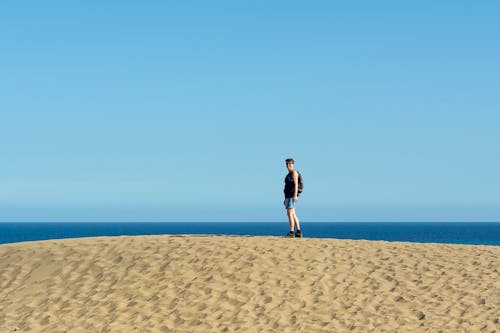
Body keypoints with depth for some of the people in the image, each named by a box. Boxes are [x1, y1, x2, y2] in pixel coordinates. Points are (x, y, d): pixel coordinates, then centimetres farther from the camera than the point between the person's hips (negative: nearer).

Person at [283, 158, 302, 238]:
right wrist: (286, 199, 21)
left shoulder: (294, 172, -7)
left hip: (292, 196, -10)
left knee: (290, 213, -14)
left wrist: (295, 195, -25)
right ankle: (299, 232, 10)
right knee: (293, 215, 9)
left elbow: (296, 184, -16)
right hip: (288, 196, 10)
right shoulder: (289, 174, 21)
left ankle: (291, 232, -16)